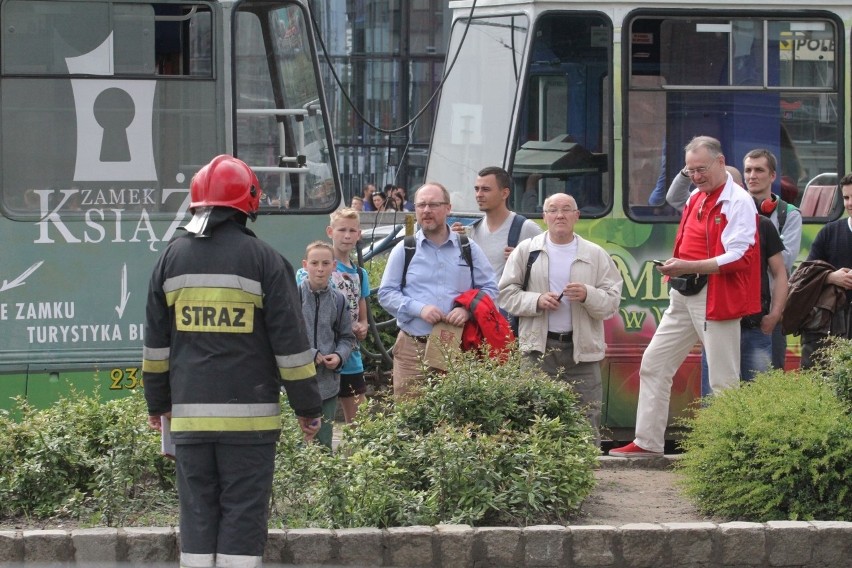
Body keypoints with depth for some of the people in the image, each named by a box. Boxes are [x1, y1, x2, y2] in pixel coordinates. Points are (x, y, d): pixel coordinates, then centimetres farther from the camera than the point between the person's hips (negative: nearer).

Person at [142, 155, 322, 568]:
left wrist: (157, 402, 24)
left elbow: (155, 342, 13)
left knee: (197, 514, 8)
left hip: (189, 414, 3)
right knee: (243, 514, -1)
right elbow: (290, 341, -4)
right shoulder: (262, 260, -4)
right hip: (249, 414, -3)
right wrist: (308, 407, 4)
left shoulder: (173, 258, 8)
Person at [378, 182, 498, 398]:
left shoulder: (469, 249, 11)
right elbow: (386, 293, 6)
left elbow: (489, 289, 12)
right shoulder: (403, 251, 8)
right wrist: (419, 309, -10)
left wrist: (468, 309, -9)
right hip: (413, 348, 0)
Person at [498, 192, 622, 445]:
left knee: (587, 422, -3)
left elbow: (612, 301, 6)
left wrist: (588, 295, -14)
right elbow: (506, 293, 6)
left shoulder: (596, 255, 10)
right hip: (539, 348, 0)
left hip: (582, 350, 0)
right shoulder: (526, 251, 9)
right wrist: (536, 301, -10)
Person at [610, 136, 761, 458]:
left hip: (717, 298, -9)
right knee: (653, 364, 8)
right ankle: (648, 442, 12)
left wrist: (688, 267, -26)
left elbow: (738, 258, -20)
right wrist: (674, 268, 5)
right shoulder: (695, 199, 16)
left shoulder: (738, 203, -11)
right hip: (683, 296, 9)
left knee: (723, 380, -4)